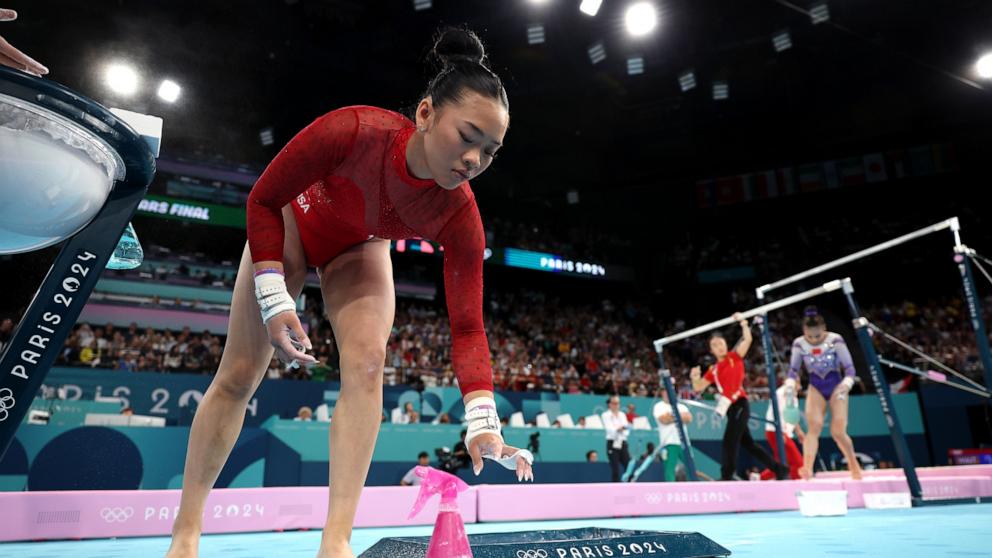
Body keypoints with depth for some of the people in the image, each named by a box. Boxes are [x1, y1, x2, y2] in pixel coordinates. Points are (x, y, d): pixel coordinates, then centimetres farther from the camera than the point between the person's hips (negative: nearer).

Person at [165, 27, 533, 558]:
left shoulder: (460, 217, -32)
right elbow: (263, 202, -24)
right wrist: (275, 302, -30)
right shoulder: (353, 131, -39)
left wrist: (481, 423, -40)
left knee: (366, 364, -20)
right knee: (238, 375, -1)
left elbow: (467, 326, -29)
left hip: (359, 252, 2)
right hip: (292, 224, -1)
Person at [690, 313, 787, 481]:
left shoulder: (735, 357, 2)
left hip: (740, 405, -7)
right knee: (748, 443, 13)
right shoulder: (713, 370, 13)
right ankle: (779, 469, 26)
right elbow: (698, 388, 9)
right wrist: (694, 377, -10)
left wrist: (743, 322, -21)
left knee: (729, 441, -12)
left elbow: (747, 340, -12)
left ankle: (727, 476, -6)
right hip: (730, 408, 7)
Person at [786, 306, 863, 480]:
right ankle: (807, 467, -31)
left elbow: (850, 368, -13)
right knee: (813, 426, -18)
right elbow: (793, 369, 0)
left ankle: (854, 464, 20)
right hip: (815, 388, 2)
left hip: (836, 385, -1)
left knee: (838, 431, -8)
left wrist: (845, 386, -31)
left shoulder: (835, 340, -17)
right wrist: (790, 388, -18)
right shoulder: (799, 344, -10)